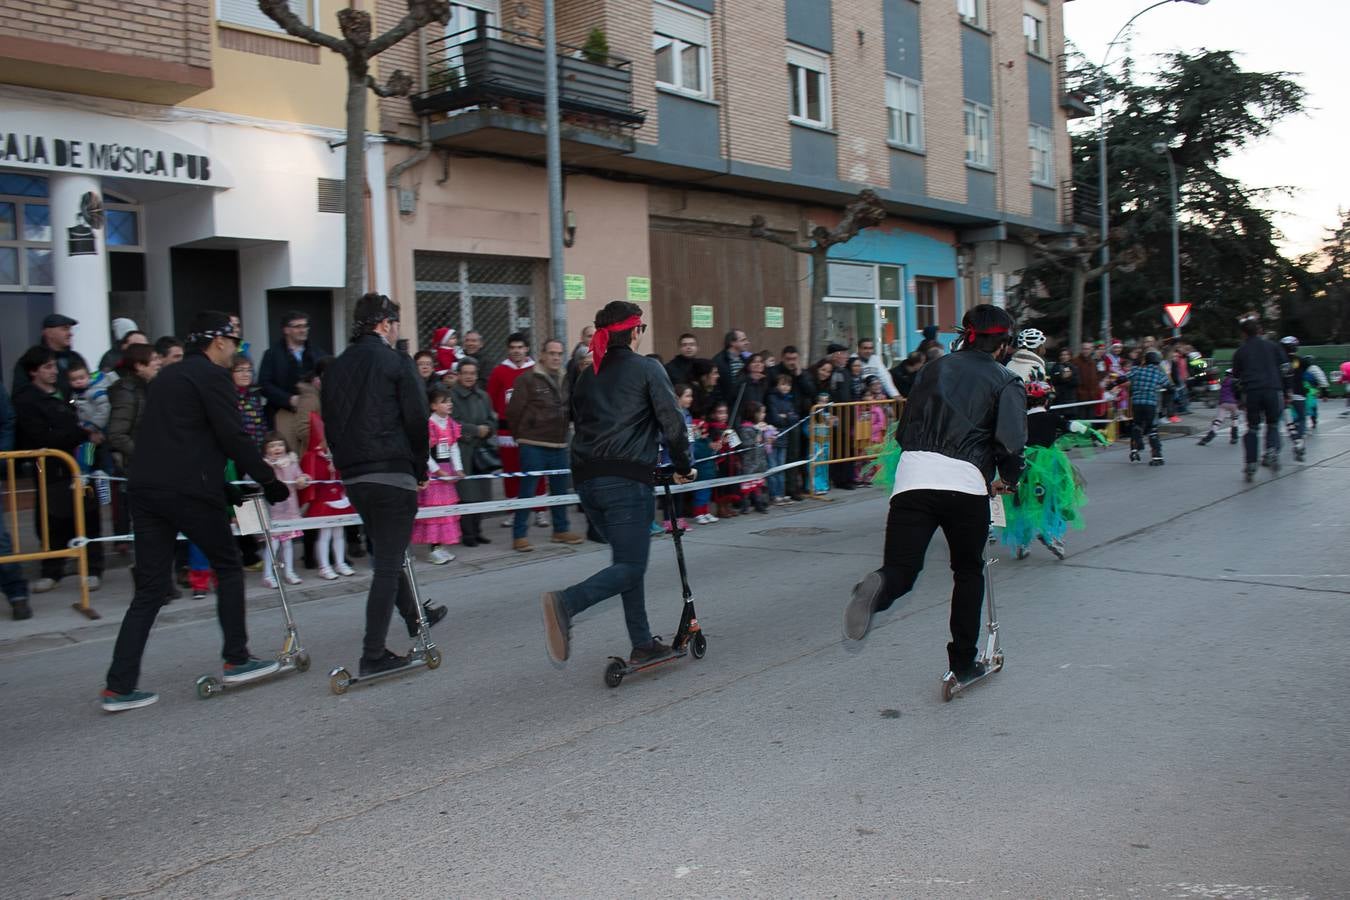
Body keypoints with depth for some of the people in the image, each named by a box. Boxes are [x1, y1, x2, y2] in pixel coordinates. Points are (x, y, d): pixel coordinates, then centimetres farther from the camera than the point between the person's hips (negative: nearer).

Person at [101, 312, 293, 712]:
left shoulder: (167, 376, 23)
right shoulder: (211, 375, -4)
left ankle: (119, 686, 4)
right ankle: (236, 660, 15)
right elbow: (233, 437, -12)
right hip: (189, 490, -8)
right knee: (228, 567, 10)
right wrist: (269, 479, -5)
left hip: (146, 488, 8)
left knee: (150, 588, 8)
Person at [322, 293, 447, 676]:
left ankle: (414, 616, 42)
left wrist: (348, 461, 16)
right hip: (392, 472, -7)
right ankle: (373, 654, -5)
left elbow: (329, 423, 13)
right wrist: (420, 466, 3)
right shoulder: (396, 362, -6)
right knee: (388, 562, -4)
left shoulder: (335, 368, 13)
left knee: (385, 554, 22)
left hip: (352, 475, 7)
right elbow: (417, 419, -9)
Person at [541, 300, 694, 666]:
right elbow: (672, 422, -4)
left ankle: (642, 644, 18)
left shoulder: (587, 375, 18)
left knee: (627, 559, 17)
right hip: (627, 479, -7)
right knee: (631, 567, -4)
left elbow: (579, 423, 19)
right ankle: (566, 602, -26)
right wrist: (683, 466, 7)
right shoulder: (647, 369, 0)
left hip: (586, 478, 7)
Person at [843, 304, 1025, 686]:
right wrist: (1008, 479, 14)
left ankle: (877, 590, -37)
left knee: (901, 569, 0)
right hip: (966, 481, -2)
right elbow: (1011, 442, -4)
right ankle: (963, 662, 23)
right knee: (968, 572, 19)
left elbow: (903, 429, 22)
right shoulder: (1005, 381, 10)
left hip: (913, 474, 2)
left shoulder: (934, 368, 22)